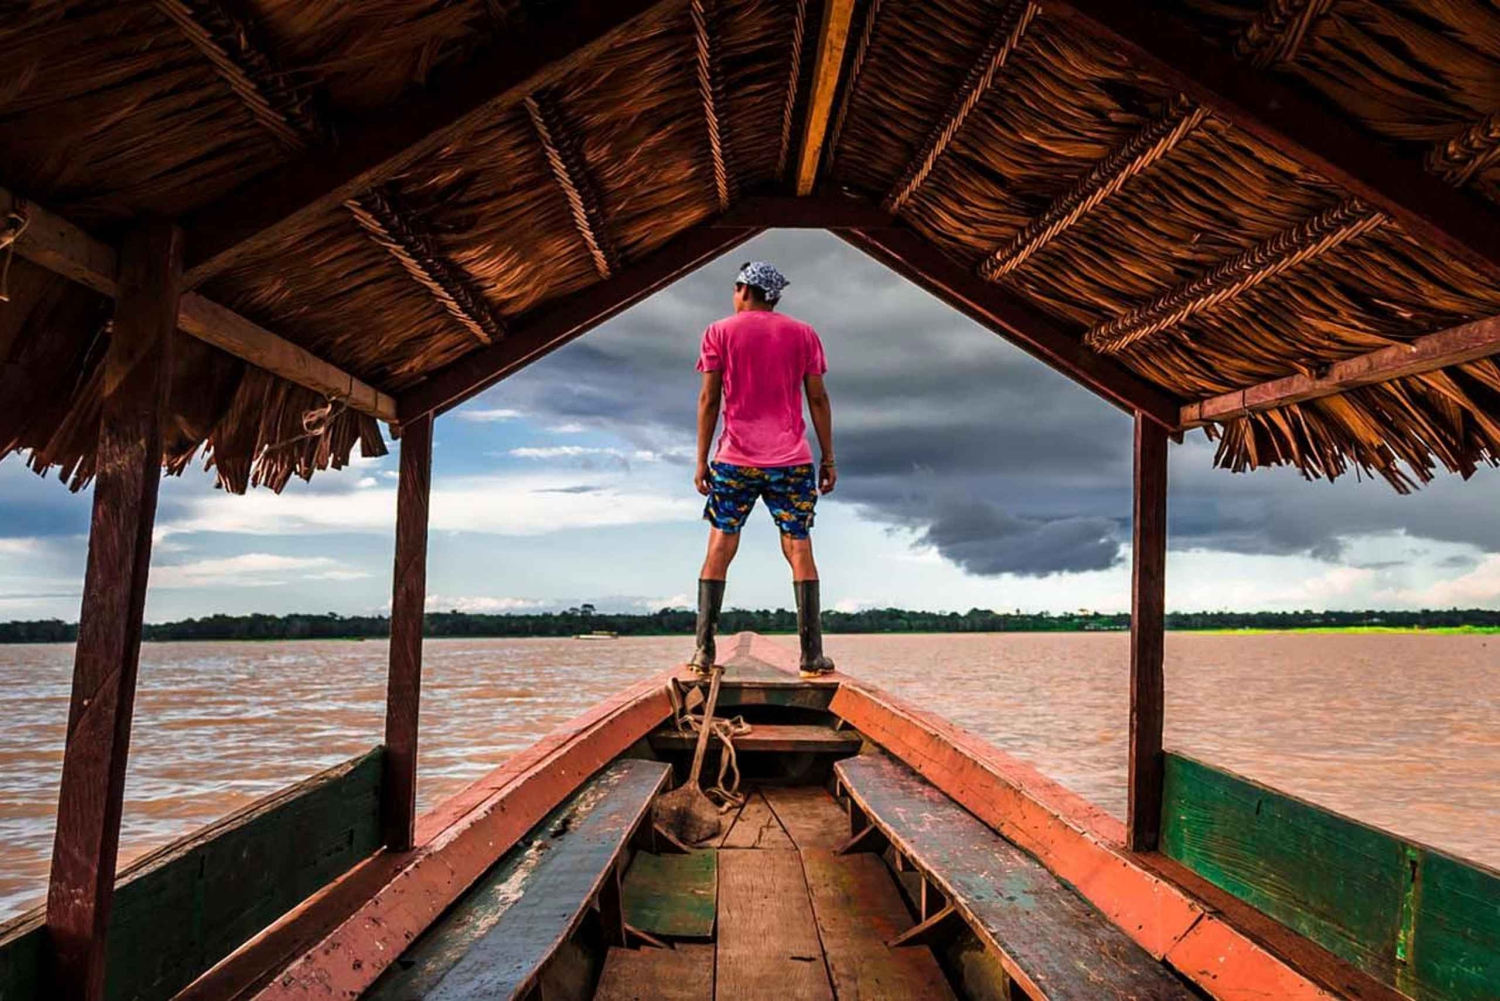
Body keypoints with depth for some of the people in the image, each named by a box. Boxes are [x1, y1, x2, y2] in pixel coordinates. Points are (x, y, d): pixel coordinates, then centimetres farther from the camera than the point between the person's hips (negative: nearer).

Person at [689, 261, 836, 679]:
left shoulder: (719, 332, 5)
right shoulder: (803, 334, 9)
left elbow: (709, 399, 0)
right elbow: (818, 399, 5)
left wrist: (701, 460, 3)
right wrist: (828, 458, 8)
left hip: (735, 459, -1)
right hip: (792, 460, 1)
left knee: (719, 549, 6)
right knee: (799, 550, 3)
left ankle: (704, 652, 3)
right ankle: (813, 656, 1)